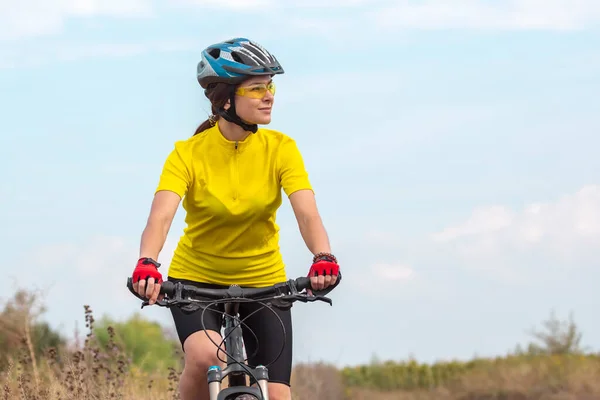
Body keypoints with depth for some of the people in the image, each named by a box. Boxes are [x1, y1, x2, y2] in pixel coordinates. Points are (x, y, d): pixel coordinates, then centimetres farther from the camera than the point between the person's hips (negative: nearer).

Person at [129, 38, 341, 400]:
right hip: (196, 280, -2)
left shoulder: (280, 148, -11)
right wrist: (147, 264, -50)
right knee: (204, 357, -32)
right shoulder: (189, 153, -16)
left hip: (263, 282, 2)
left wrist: (323, 258, -44)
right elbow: (161, 216, -30)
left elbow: (307, 213, -23)